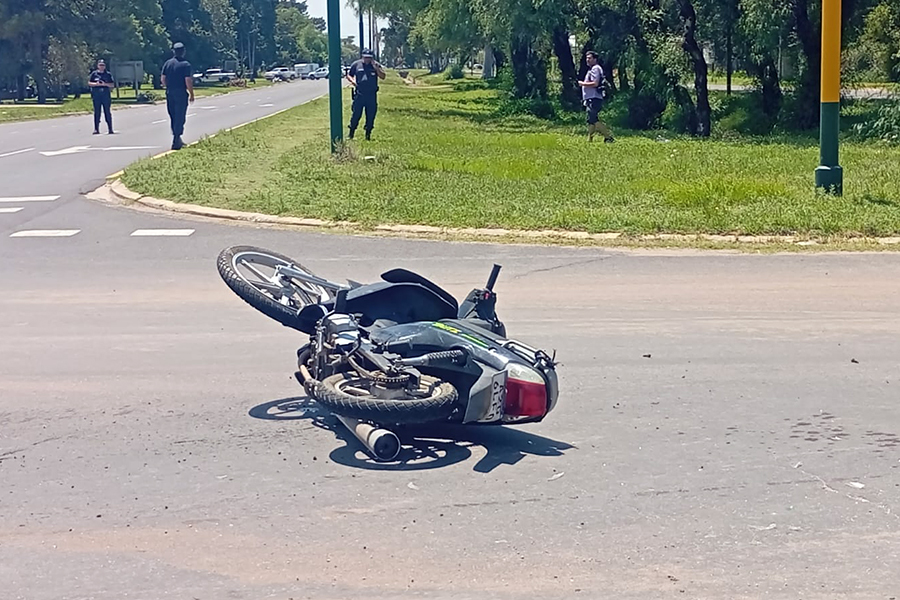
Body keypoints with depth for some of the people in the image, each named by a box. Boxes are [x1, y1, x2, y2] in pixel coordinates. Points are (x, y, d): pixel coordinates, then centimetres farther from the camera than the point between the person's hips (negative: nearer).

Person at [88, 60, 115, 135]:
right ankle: (96, 129, 2)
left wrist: (105, 84, -11)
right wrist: (96, 84, -10)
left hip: (106, 95, 0)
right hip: (96, 95, 0)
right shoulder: (94, 74, 8)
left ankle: (110, 129, 4)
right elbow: (89, 83, 7)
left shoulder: (108, 74, 8)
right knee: (97, 112, 0)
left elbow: (112, 85, 5)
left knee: (107, 112, 0)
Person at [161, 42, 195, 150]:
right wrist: (191, 94, -5)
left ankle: (177, 140, 24)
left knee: (173, 118, 15)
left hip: (170, 94, 5)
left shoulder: (167, 63, 5)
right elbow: (188, 81, -14)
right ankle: (176, 142, -8)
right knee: (180, 118, -2)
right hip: (181, 94, -5)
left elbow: (163, 79, 7)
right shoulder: (185, 65, -10)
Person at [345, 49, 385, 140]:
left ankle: (368, 134, 17)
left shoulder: (376, 65, 6)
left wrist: (375, 67, -14)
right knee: (356, 114, -4)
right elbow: (349, 75, 14)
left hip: (372, 95, 1)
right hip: (359, 94, -1)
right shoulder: (356, 64, 6)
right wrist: (352, 81, -7)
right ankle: (351, 134, 4)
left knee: (371, 116, 5)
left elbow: (382, 76, -3)